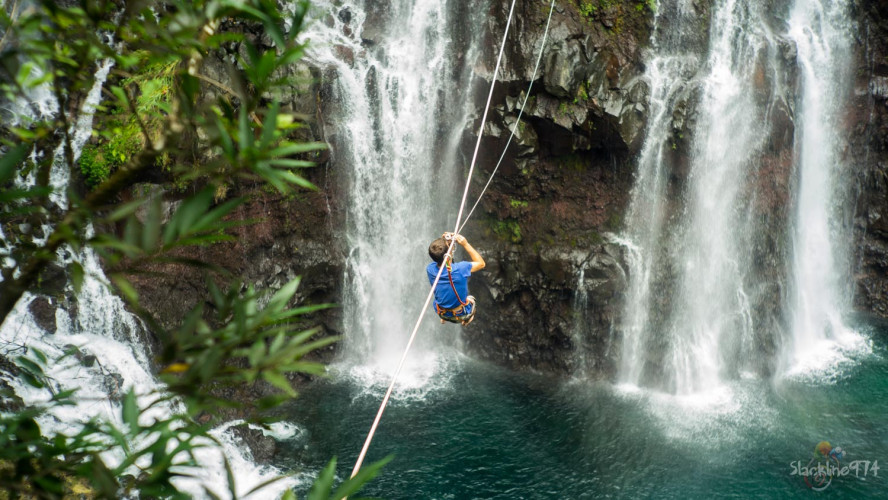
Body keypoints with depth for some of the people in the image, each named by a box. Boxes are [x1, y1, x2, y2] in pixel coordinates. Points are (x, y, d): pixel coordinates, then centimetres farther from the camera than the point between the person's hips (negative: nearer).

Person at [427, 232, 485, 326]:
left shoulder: (430, 269, -25)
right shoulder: (460, 269, -36)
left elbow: (436, 256, -1)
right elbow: (481, 263, -17)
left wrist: (444, 241, -13)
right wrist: (466, 244, -21)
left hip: (441, 313, 3)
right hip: (461, 315, -2)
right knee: (471, 299, 33)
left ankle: (443, 319, 59)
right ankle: (467, 320, 60)